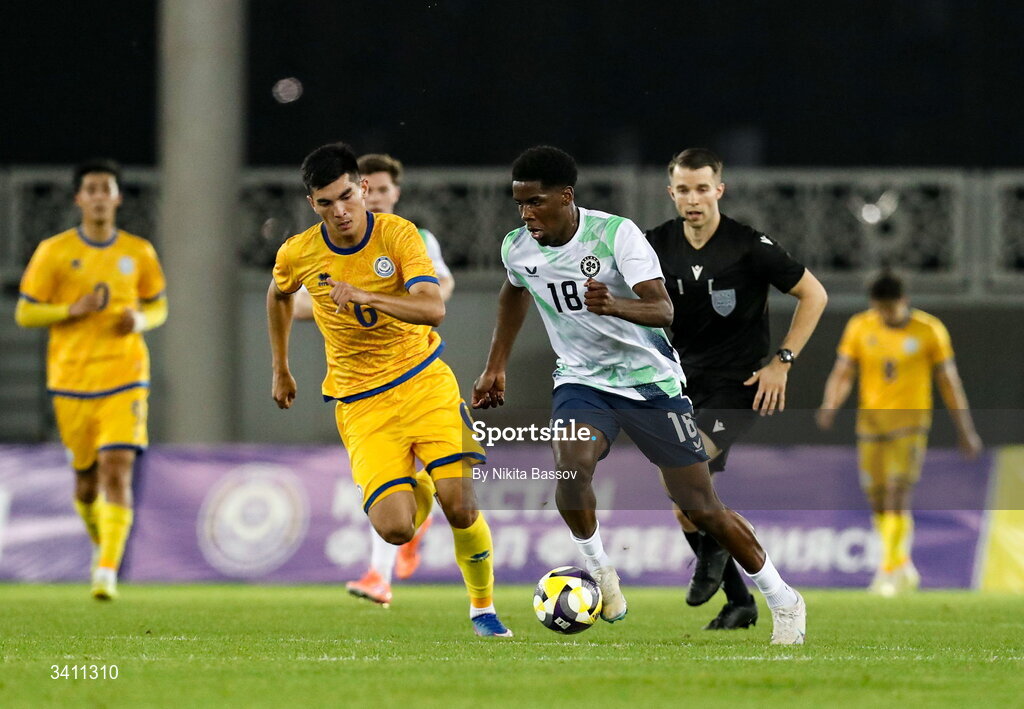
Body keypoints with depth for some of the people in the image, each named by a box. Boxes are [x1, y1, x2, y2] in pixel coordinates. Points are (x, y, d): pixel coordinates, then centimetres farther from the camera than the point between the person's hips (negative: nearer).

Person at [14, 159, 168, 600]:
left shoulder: (138, 253, 5)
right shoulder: (54, 252, 0)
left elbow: (159, 307, 17)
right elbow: (24, 313, 1)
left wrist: (140, 320, -7)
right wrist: (71, 310, -16)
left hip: (124, 378, 0)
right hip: (72, 378, 0)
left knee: (117, 472, -15)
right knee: (86, 477, 8)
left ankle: (107, 571, -19)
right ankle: (100, 543, 37)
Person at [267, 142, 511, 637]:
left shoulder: (397, 234, -12)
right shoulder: (298, 254, -6)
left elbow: (434, 309, -24)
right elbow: (279, 296, 19)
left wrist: (365, 296, -38)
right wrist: (280, 370, 25)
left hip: (424, 382, -1)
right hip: (360, 404, 1)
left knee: (460, 505, -16)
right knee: (394, 528, -16)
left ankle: (483, 608, 10)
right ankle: (416, 488, 23)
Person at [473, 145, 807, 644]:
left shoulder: (615, 233, -20)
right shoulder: (517, 248, -5)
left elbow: (662, 309, -29)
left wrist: (614, 305, -48)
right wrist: (495, 368, 20)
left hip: (649, 379, -3)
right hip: (582, 380, 3)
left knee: (703, 510, -1)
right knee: (572, 465, -30)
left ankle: (783, 602, 18)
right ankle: (598, 572, -6)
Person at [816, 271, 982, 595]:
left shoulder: (929, 330, -4)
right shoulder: (860, 327, 2)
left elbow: (948, 380, 3)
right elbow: (843, 373, 2)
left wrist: (965, 428, 6)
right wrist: (830, 405, -19)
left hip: (910, 422, -3)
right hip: (871, 420, 3)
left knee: (898, 497, -16)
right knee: (878, 503, 6)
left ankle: (890, 571, -14)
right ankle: (904, 568, 23)